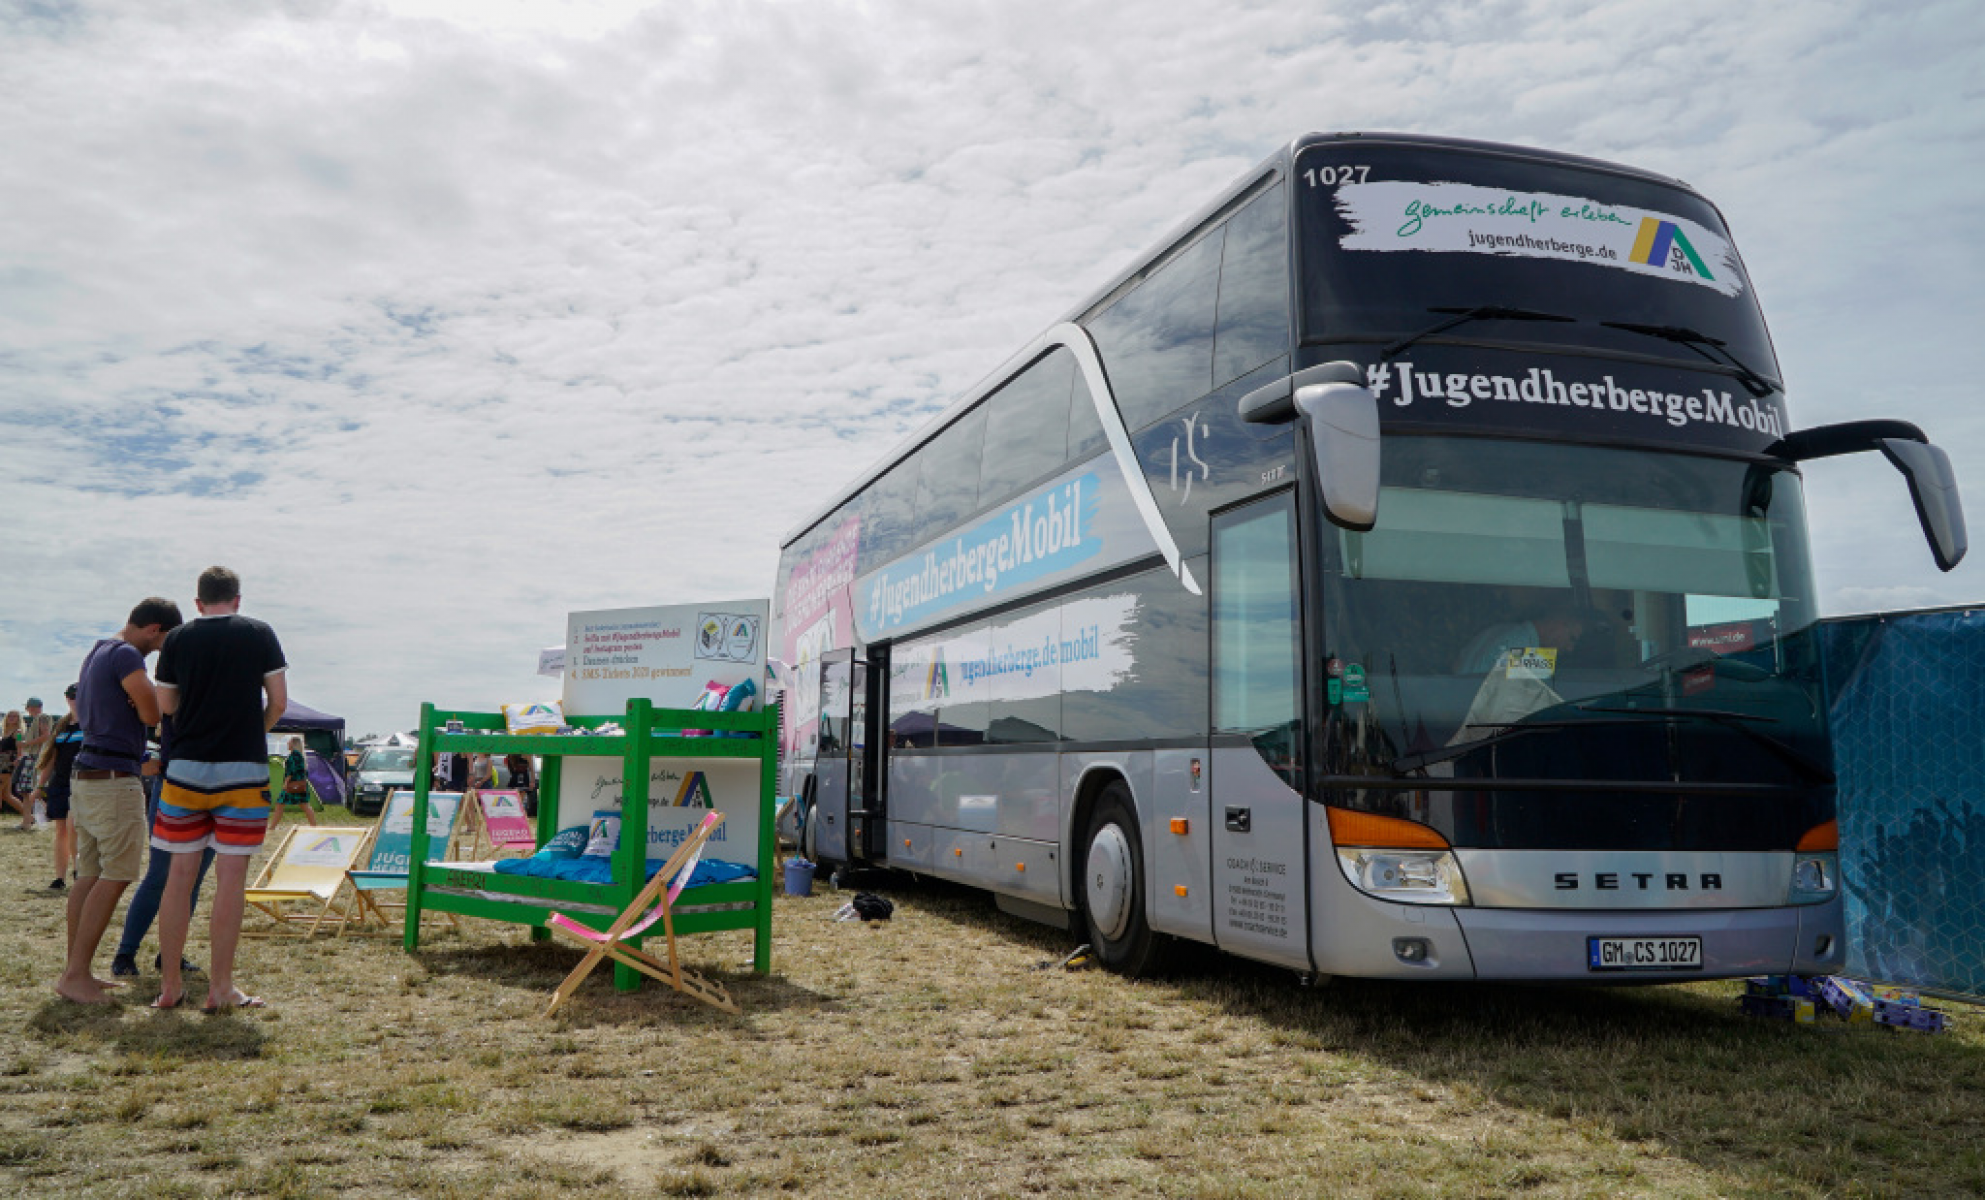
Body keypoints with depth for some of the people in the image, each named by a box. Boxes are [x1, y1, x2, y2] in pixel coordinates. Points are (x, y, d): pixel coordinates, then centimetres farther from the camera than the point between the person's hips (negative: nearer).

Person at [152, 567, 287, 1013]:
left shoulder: (178, 638, 5)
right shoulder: (259, 634, 0)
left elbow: (165, 704, 10)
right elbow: (278, 700, 0)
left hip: (186, 767, 3)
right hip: (242, 769, -2)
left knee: (180, 874, 10)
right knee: (230, 876, 1)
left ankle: (170, 984, 15)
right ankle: (220, 987, 3)